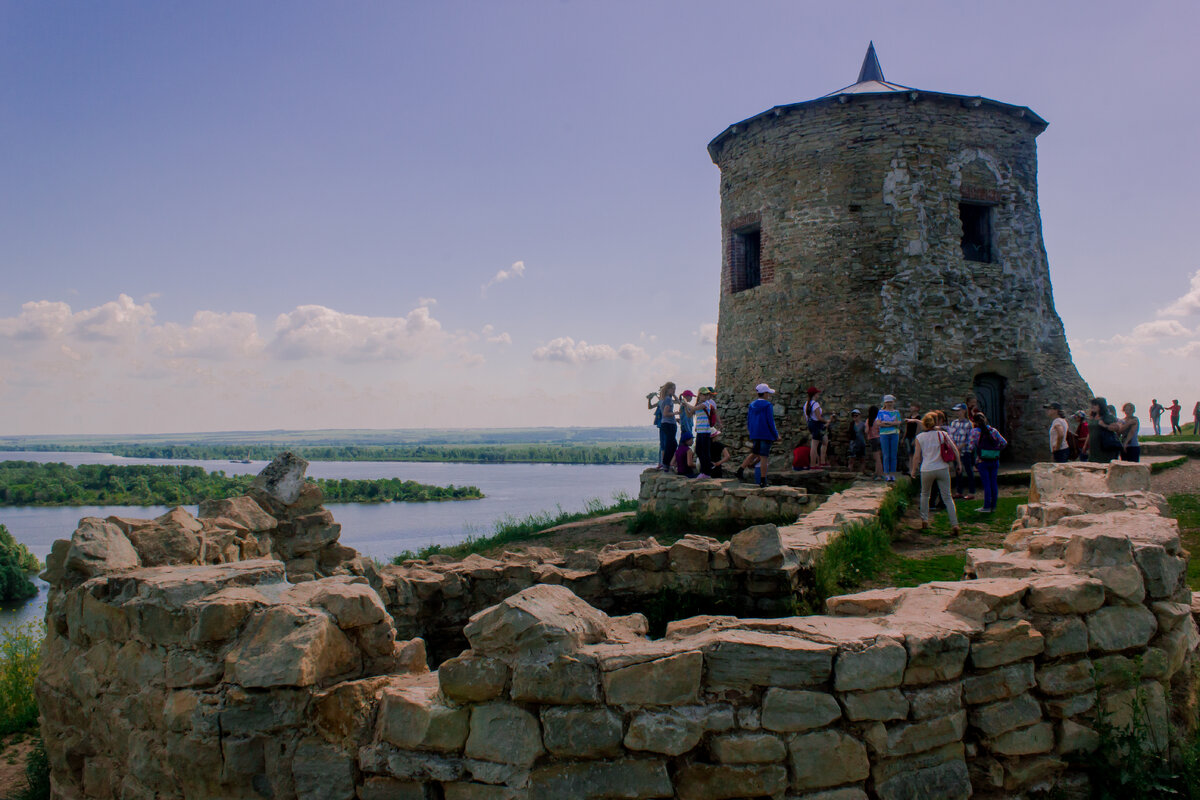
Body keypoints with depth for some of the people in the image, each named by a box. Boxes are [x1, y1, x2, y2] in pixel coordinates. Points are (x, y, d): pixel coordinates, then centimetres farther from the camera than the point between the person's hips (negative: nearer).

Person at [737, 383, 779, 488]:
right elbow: (770, 422, -12)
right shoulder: (768, 405, -11)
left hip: (754, 435, 6)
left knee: (754, 454, 21)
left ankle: (741, 470, 7)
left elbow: (748, 421, 12)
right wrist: (776, 435, -4)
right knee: (763, 457, -2)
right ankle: (763, 481, 1)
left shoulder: (752, 405, 9)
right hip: (766, 435, -6)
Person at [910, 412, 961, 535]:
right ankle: (954, 524, -8)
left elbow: (916, 456, 0)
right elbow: (955, 449, -2)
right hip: (942, 469, 0)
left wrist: (914, 471, 10)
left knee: (925, 495, 23)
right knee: (947, 497, 3)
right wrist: (958, 464, 9)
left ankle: (924, 520, 21)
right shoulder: (943, 434, 1)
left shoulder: (919, 437, 1)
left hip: (927, 470, 0)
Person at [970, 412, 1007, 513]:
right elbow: (1004, 443, 3)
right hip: (994, 460, 3)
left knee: (986, 484, -1)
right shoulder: (993, 430, 4)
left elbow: (972, 447, -9)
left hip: (982, 461, -3)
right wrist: (996, 449, 15)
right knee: (994, 483, 9)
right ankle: (993, 506, 14)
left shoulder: (975, 431, -5)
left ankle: (987, 507, 0)